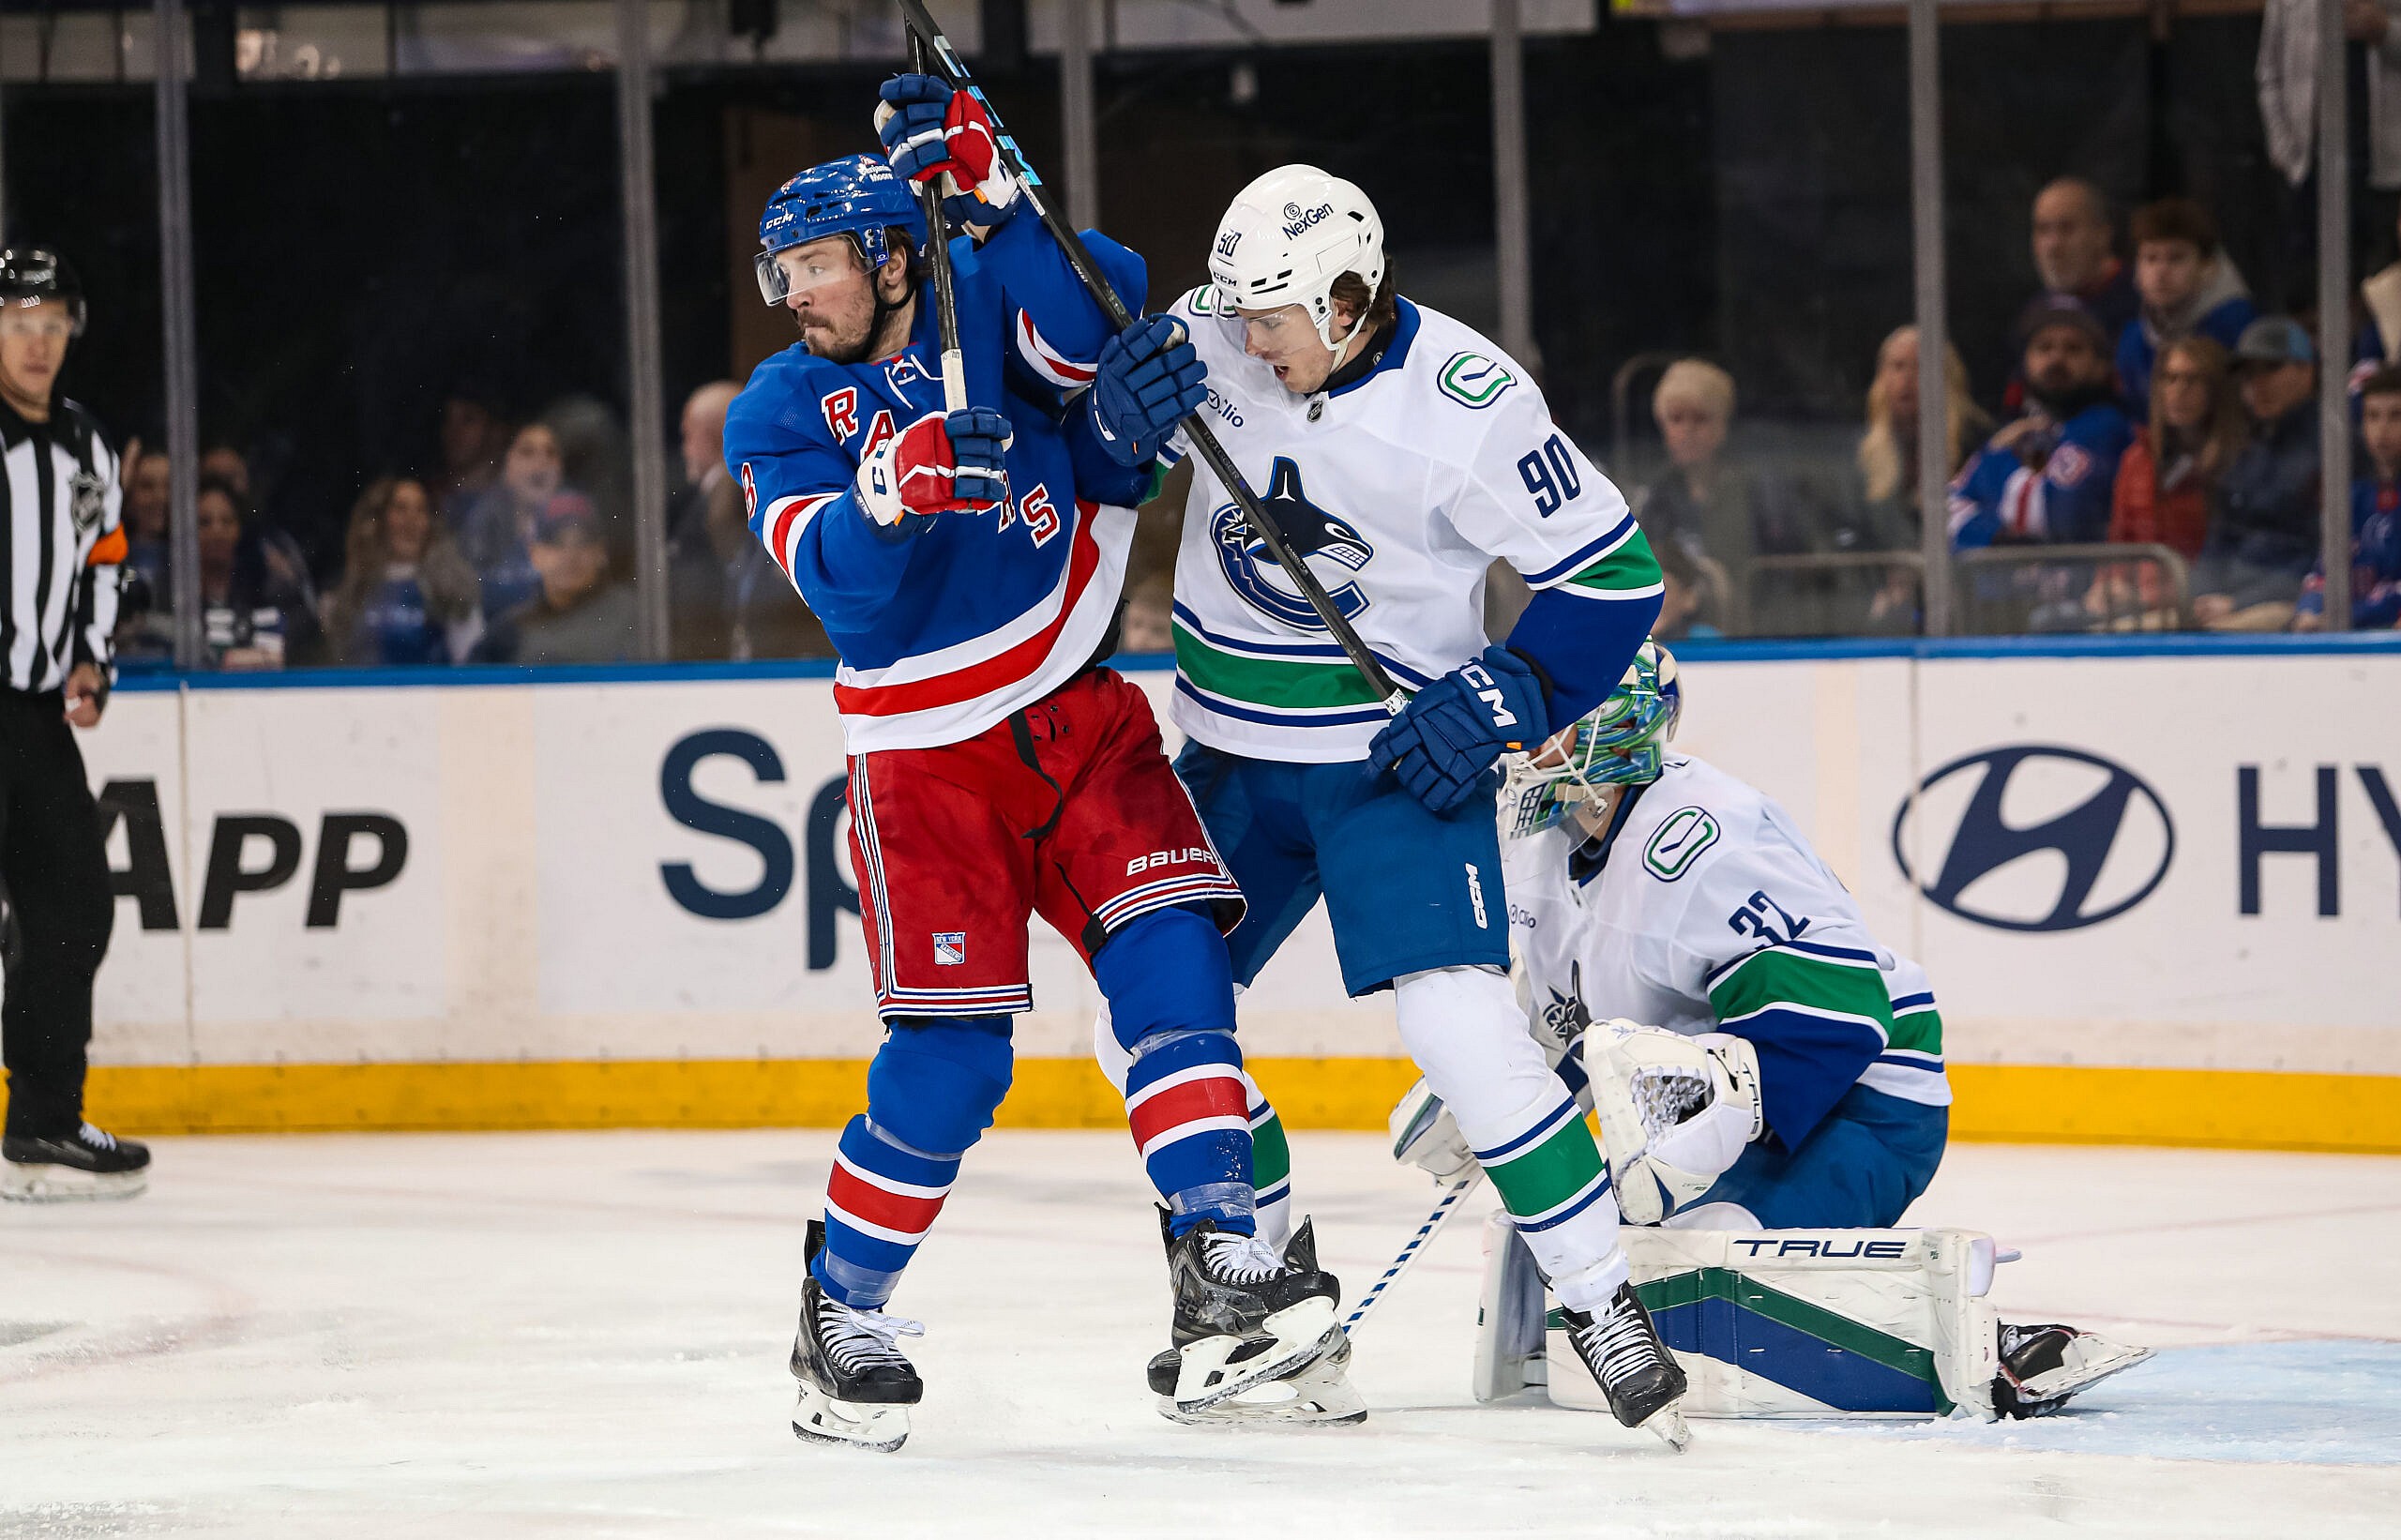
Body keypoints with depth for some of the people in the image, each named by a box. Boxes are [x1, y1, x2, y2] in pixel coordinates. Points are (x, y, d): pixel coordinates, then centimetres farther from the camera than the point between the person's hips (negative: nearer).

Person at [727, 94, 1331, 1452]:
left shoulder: (989, 304, -2)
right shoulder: (783, 417, -2)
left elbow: (1094, 322, -24)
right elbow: (835, 576, -18)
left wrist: (987, 198, -34)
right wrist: (891, 488, -37)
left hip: (1080, 715, 1)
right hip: (926, 752, -1)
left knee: (1169, 954, -16)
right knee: (951, 1055, -8)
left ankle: (1221, 1264, -18)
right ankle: (842, 1315, 8)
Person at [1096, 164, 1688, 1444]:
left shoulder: (1469, 403, -20)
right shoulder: (1214, 333, -7)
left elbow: (1612, 579, -14)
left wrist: (1496, 706, -20)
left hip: (1396, 752, -6)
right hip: (1233, 752, 6)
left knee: (1457, 1020, -21)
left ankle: (1604, 1307, -13)